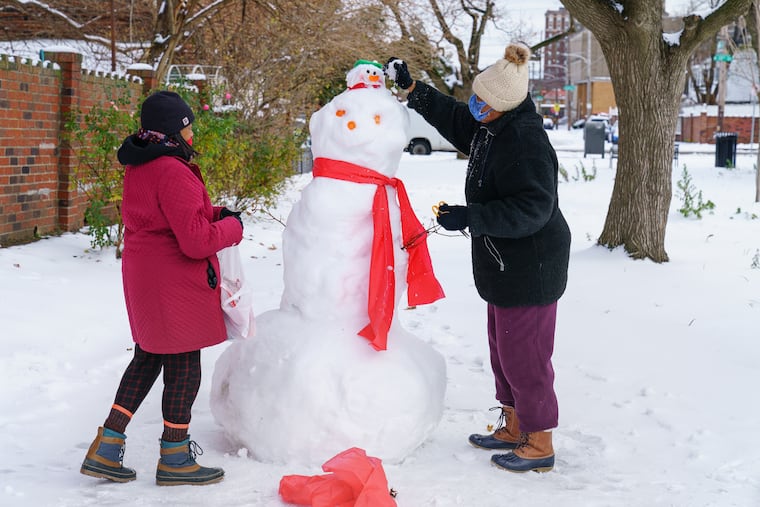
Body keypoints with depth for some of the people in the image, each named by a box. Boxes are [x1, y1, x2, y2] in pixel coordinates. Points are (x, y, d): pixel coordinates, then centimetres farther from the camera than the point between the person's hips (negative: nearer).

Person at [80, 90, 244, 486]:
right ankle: (174, 460, 16)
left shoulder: (139, 167, 8)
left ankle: (105, 449, 20)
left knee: (147, 360, 19)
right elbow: (196, 240, -25)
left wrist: (215, 213, 6)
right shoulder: (172, 172, -23)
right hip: (174, 285, -10)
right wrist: (232, 227, -8)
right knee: (183, 367, 4)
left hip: (143, 277, 10)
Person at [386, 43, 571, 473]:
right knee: (504, 347, 20)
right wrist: (411, 88, 17)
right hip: (507, 264, 11)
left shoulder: (525, 140, -26)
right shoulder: (491, 126, 5)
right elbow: (452, 119, 24)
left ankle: (540, 445, 10)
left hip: (528, 269, -11)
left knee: (522, 352, -2)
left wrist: (468, 218, -30)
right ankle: (514, 428, 34)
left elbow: (531, 209, -30)